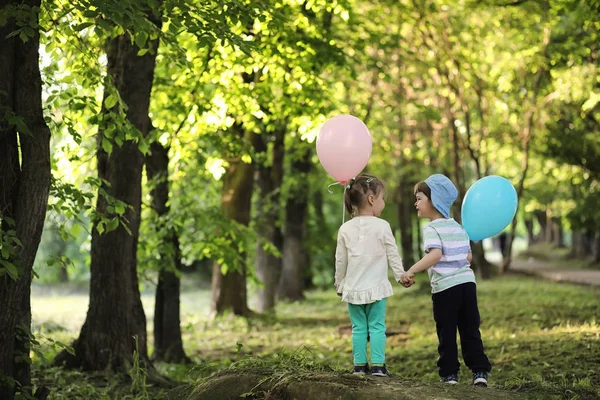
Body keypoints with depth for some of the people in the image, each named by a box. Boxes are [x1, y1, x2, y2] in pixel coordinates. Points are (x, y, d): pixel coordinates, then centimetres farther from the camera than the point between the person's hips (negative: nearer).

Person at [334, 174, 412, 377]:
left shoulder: (346, 229, 0)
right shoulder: (382, 226, -8)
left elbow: (340, 260, 7)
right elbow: (393, 255, -2)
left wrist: (339, 283, 19)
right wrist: (401, 275, 10)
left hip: (353, 288, 3)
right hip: (376, 287, -2)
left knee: (358, 327, 8)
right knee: (377, 326, 2)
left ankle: (359, 364, 9)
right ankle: (378, 365, -1)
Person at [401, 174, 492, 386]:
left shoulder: (432, 229, -9)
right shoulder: (457, 227, 14)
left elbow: (435, 254, -25)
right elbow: (469, 256, 16)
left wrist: (411, 271, -28)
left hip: (445, 288, -6)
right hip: (467, 282, 6)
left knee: (447, 333, 3)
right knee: (470, 331, 10)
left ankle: (450, 374, 5)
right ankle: (479, 371, 7)